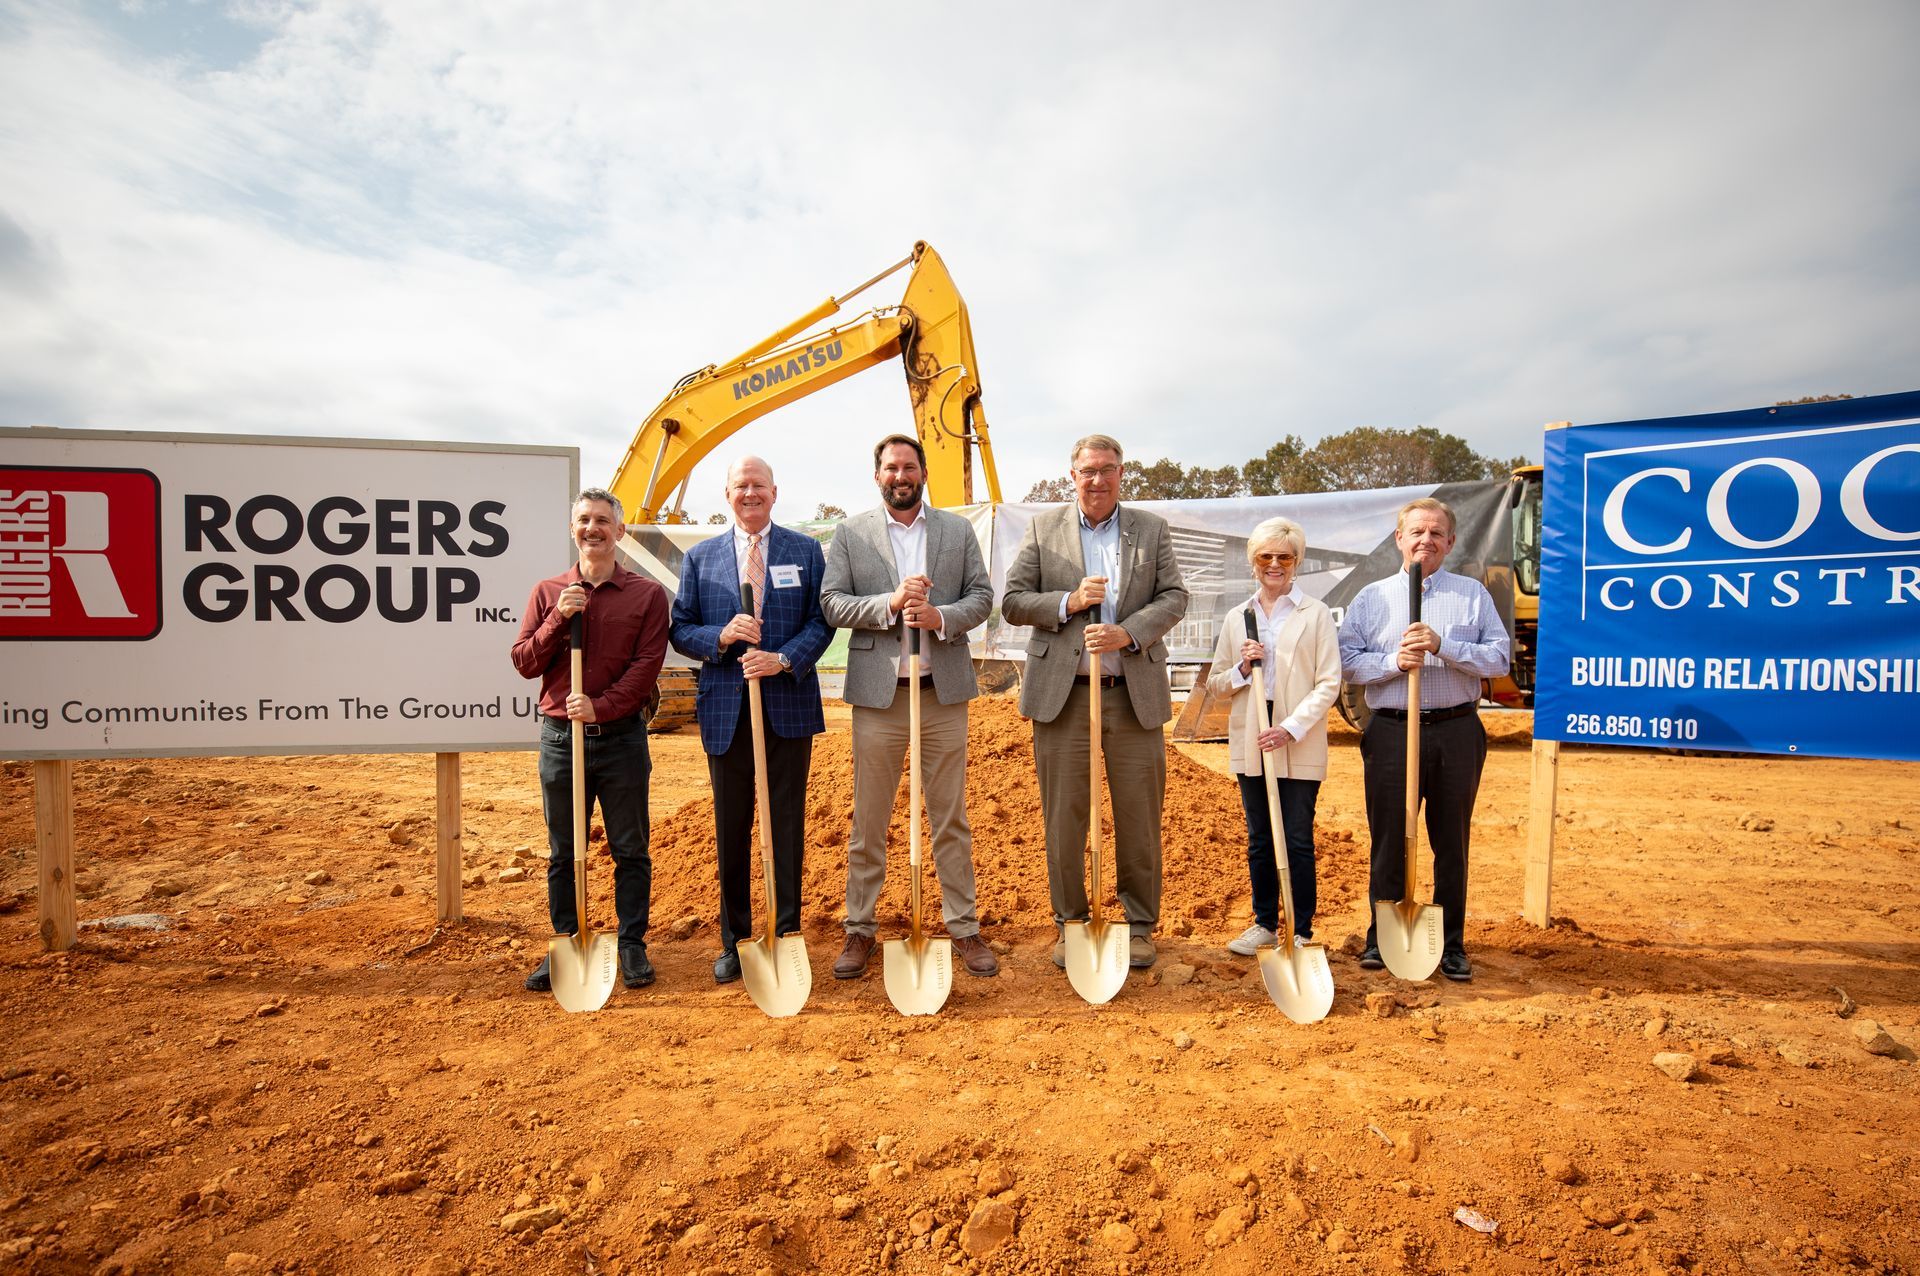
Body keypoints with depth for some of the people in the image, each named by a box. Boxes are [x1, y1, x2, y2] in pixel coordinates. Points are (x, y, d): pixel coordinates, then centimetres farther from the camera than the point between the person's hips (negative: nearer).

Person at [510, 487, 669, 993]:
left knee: (630, 850, 7)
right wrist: (558, 619, -11)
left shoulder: (648, 594, 1)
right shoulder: (548, 592, 8)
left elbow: (646, 666, -7)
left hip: (622, 737, -2)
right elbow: (524, 663, 3)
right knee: (563, 852, 11)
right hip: (559, 736, 2)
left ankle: (632, 945, 20)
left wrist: (601, 707, -17)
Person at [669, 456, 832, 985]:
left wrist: (784, 659, -16)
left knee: (787, 826, 6)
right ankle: (734, 941, 24)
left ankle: (787, 936, 20)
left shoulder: (806, 551, 5)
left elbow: (821, 621, 0)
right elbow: (681, 630, 6)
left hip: (789, 705, -1)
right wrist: (721, 637, -14)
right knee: (730, 831, 10)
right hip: (726, 709, 1)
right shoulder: (700, 558, 9)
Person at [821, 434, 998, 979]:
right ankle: (859, 930, 20)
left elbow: (982, 595, 5)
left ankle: (964, 927, 20)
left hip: (943, 691, 1)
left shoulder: (958, 529, 9)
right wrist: (890, 603, -17)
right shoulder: (851, 533, 5)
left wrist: (941, 617, -14)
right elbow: (831, 603, -2)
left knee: (951, 819, 9)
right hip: (878, 693, -1)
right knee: (868, 821, 7)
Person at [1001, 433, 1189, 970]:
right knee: (1063, 818, 6)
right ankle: (1070, 924, 22)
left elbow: (1174, 597, 3)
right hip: (1062, 694, -1)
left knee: (1139, 818, 7)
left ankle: (1139, 925, 24)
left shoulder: (1152, 529, 10)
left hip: (1135, 695, 1)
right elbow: (1011, 601, 2)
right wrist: (1070, 601, -13)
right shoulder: (1043, 528, 7)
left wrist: (1127, 632, -14)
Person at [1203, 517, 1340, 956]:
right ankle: (1265, 924, 25)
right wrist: (1242, 668, -9)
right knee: (1259, 839, 12)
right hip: (1250, 745, 4)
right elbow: (1214, 685, 12)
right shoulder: (1236, 618, 10)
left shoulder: (1315, 614, 0)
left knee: (1298, 841, 2)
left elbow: (1328, 683, -5)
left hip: (1300, 746, -3)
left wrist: (1291, 728, -16)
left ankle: (1302, 932, 15)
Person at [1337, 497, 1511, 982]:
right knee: (1389, 841, 5)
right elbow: (1348, 662, 3)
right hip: (1390, 731, 0)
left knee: (1452, 843, 8)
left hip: (1457, 730, 1)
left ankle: (1451, 944, 20)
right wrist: (1394, 662, -13)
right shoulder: (1371, 597, 9)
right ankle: (1381, 937, 18)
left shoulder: (1473, 594, 9)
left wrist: (1443, 645, -14)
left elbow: (1499, 658, 0)